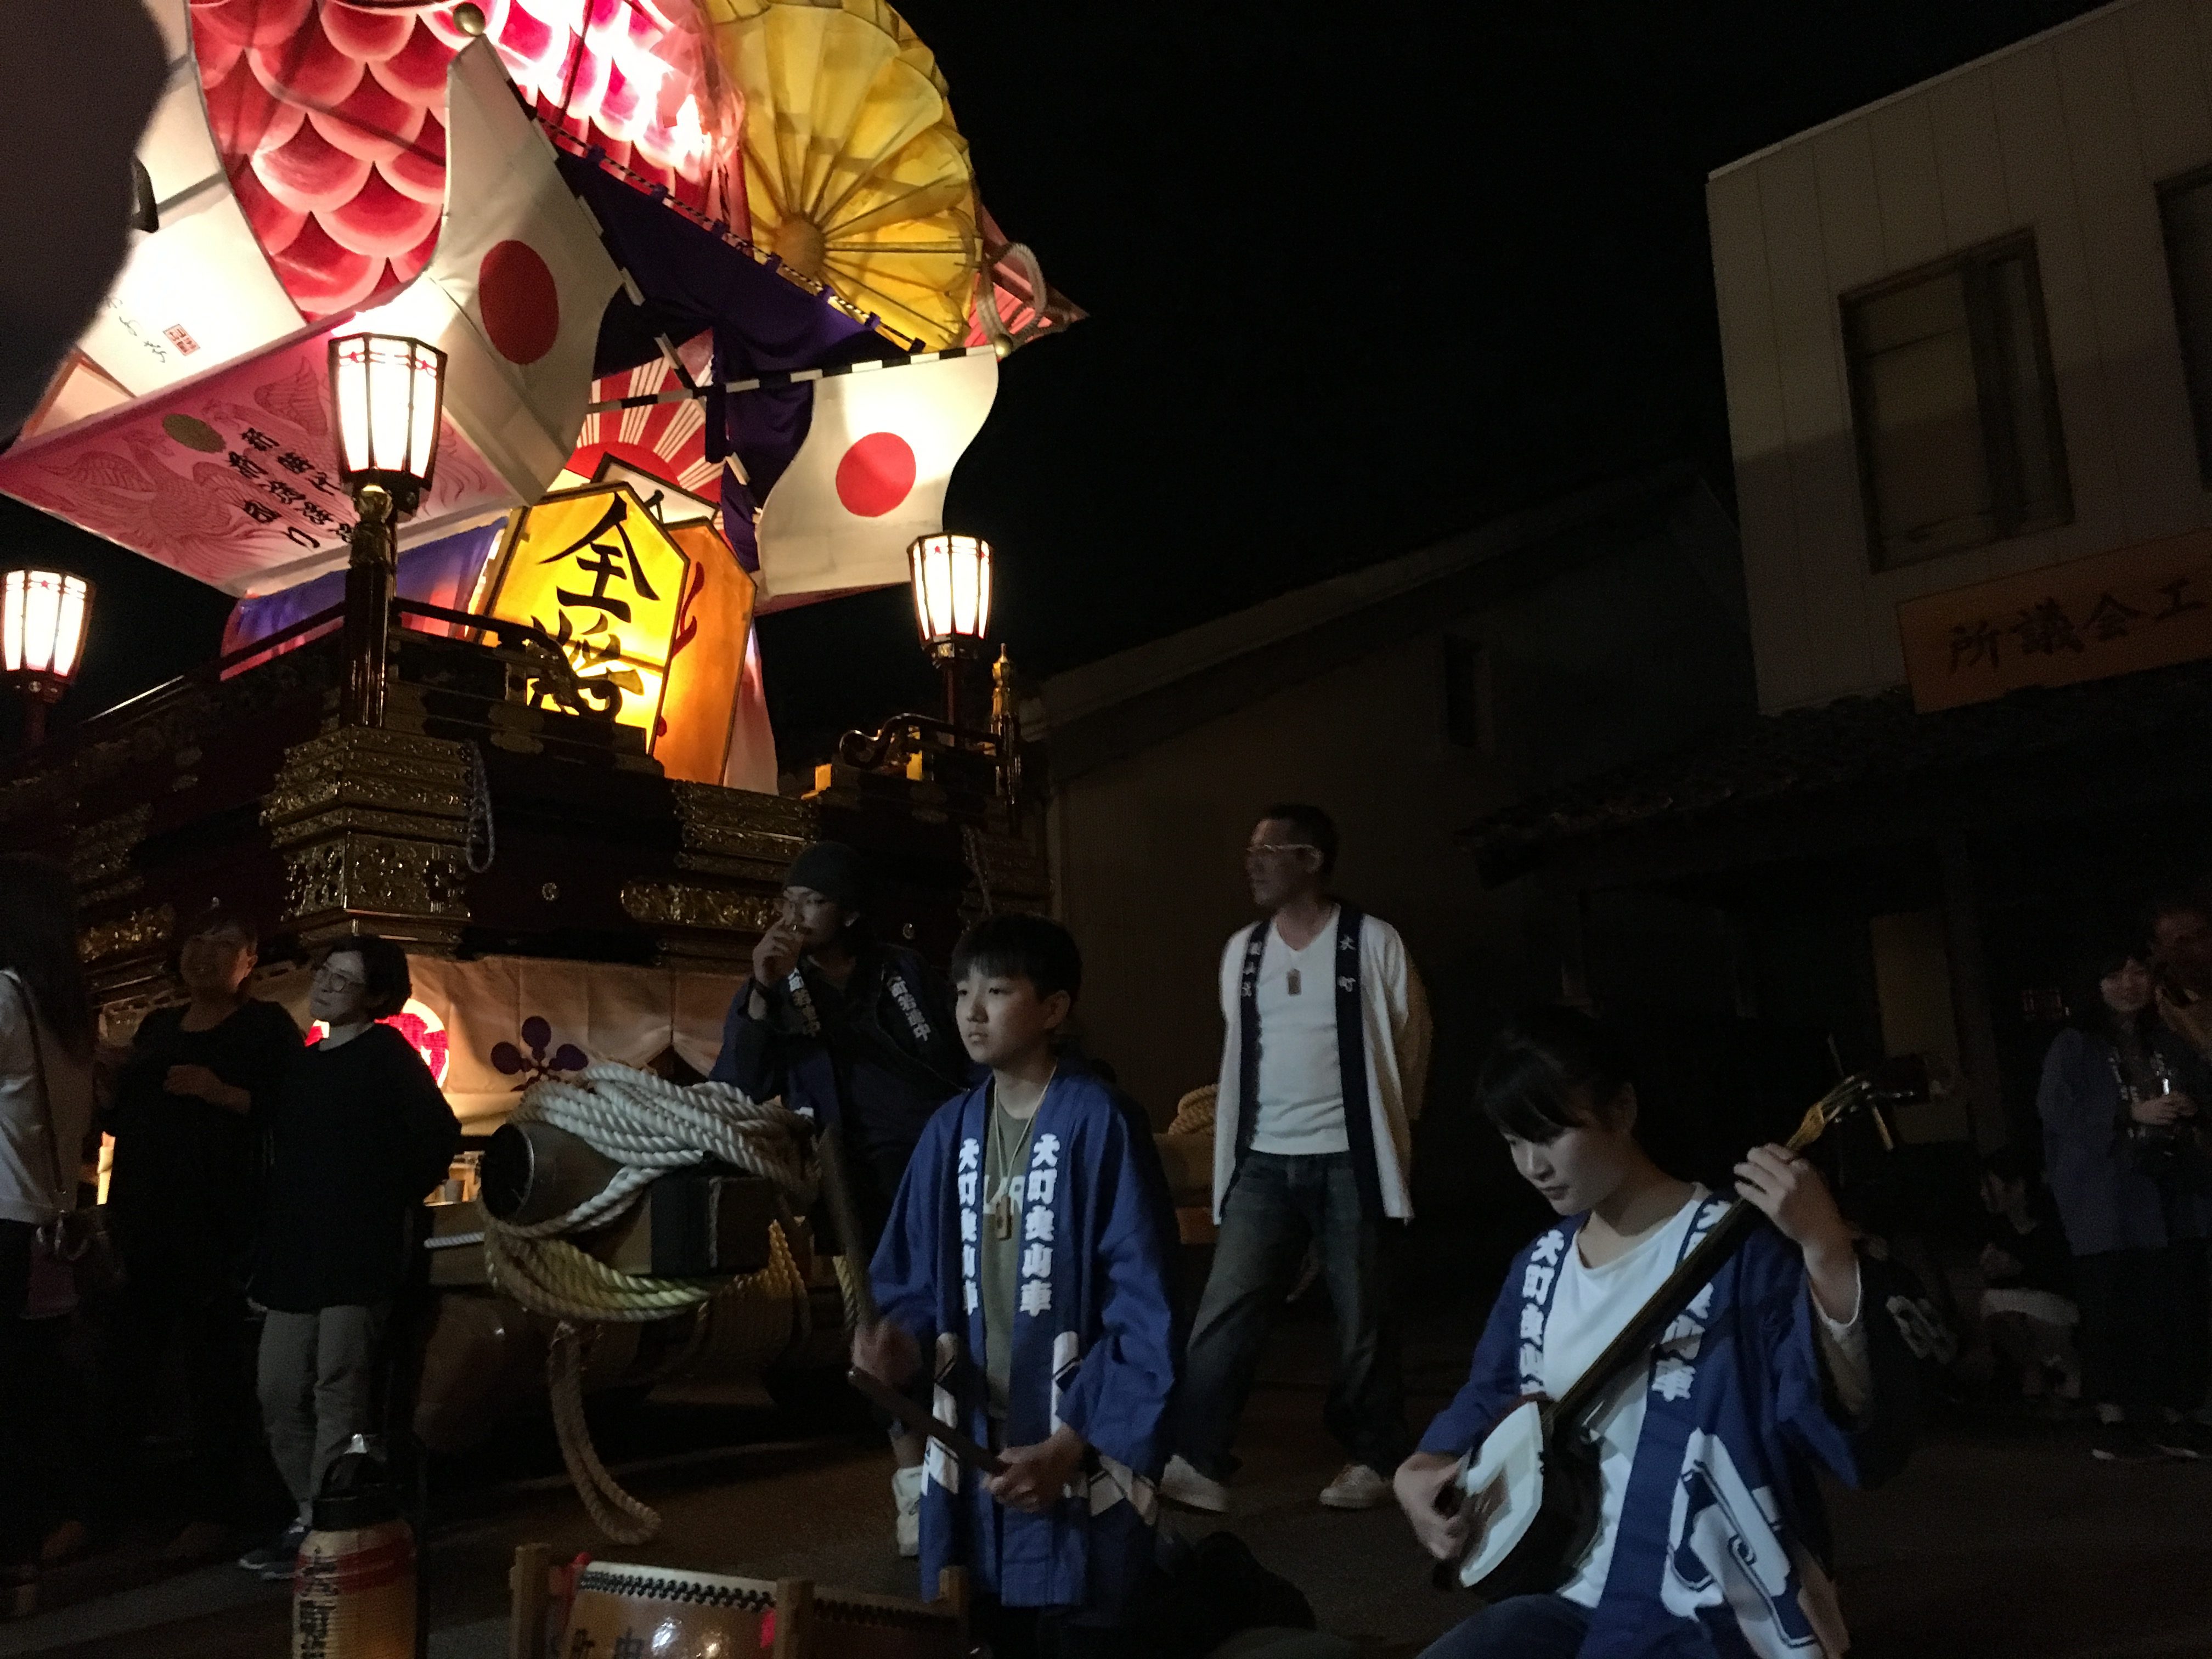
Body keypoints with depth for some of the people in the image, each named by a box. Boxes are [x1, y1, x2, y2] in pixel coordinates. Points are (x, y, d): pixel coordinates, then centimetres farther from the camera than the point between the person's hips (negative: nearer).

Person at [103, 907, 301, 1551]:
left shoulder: (268, 1026, 0)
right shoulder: (157, 1027, 19)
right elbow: (120, 1116, 24)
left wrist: (221, 1092, -21)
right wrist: (119, 1077, 5)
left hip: (219, 1221, -6)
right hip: (142, 1214, 6)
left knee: (214, 1361, -2)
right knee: (126, 1358, 5)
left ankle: (211, 1511, 5)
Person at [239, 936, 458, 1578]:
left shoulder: (387, 1054, -5)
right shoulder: (301, 1064, 18)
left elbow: (439, 1135, -14)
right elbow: (283, 1155, 23)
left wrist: (395, 1202, -8)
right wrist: (269, 1245, 13)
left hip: (358, 1253, -8)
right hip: (296, 1254, 8)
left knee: (338, 1395, -4)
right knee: (280, 1395, 10)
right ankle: (310, 1518, 22)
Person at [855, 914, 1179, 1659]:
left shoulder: (1101, 1124, -12)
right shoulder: (950, 1130, 4)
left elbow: (1144, 1310, -14)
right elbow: (914, 1280, 8)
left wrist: (1072, 1443, -15)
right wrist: (900, 1341, -13)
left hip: (1081, 1456, -5)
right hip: (971, 1445, 6)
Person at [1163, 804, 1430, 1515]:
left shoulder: (1373, 943, -6)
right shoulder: (1241, 950, 8)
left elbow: (1410, 1045, 3)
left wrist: (1390, 1128, 7)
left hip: (1346, 1161, -4)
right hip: (1264, 1162, 4)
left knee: (1362, 1318, 7)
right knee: (1224, 1315, -3)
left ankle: (1373, 1459, 23)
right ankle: (1197, 1462, 1)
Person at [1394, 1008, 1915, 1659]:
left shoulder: (1740, 1251, -13)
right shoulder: (1539, 1268, 7)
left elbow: (1866, 1443, -24)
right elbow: (1488, 1399, 22)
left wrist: (1826, 1251, -37)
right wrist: (1420, 1473, 3)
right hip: (1575, 1598, 6)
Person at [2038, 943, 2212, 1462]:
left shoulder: (2170, 1045, 17)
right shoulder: (2073, 1047, 0)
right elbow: (2057, 1112, -10)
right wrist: (2132, 1114, -17)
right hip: (2108, 1200, -4)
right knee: (2114, 1307, -7)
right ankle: (2113, 1420, -1)